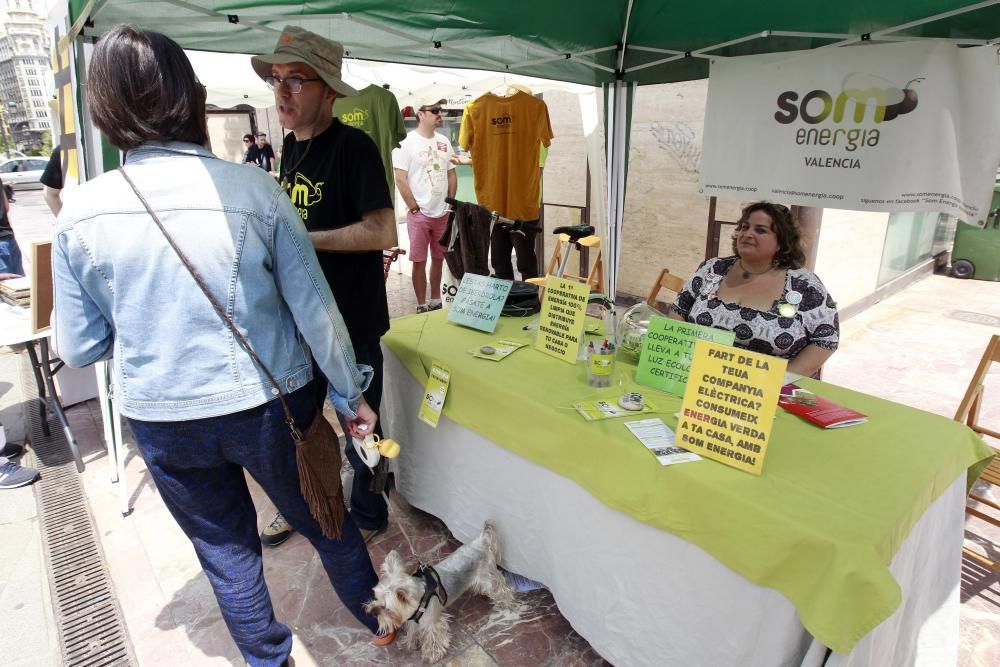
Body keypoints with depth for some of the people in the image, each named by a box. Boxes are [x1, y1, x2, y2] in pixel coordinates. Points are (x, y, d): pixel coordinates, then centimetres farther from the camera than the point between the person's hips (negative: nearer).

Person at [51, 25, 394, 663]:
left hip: (161, 420, 2)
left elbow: (79, 347, 0)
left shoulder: (79, 214, -9)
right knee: (325, 521, 21)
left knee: (225, 547, 23)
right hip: (268, 406, -1)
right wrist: (352, 398, 0)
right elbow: (316, 313, -13)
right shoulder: (255, 190, -17)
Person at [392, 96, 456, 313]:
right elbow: (400, 179, -11)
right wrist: (414, 207, -12)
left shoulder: (443, 141, 9)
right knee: (419, 261, 0)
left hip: (443, 213, 5)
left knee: (439, 258, 12)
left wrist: (451, 204, 7)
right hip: (419, 214, -5)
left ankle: (436, 301, 26)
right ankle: (421, 306, 11)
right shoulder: (407, 142, -7)